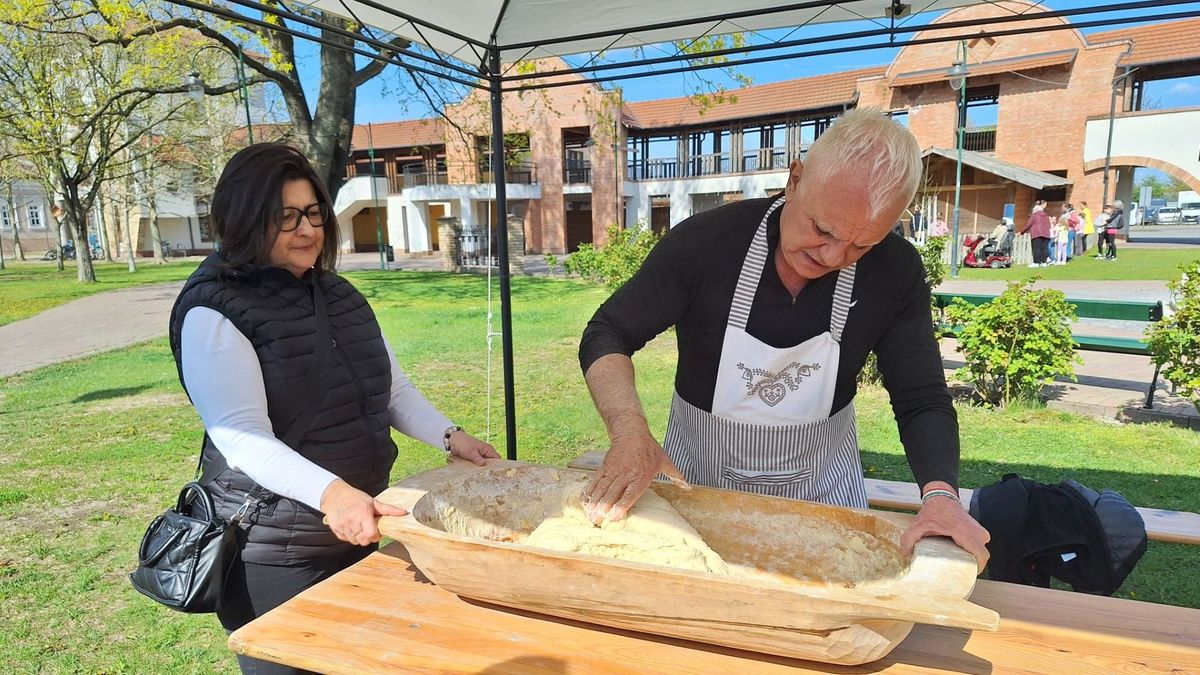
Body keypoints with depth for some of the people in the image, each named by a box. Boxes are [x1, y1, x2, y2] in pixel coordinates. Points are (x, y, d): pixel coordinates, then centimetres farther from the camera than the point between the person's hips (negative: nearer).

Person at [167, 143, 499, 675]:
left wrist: (449, 435, -4)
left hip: (361, 526, 7)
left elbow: (392, 386, 11)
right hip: (274, 550, -7)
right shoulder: (214, 312, -15)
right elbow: (243, 438, -24)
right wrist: (331, 493, -38)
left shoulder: (337, 293, 7)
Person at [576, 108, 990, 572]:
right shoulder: (704, 241, -23)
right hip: (697, 482, 0)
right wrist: (630, 430, -33)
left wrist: (940, 493, -33)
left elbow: (922, 401, -13)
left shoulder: (896, 272, -17)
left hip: (821, 490, 1)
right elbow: (606, 337, -16)